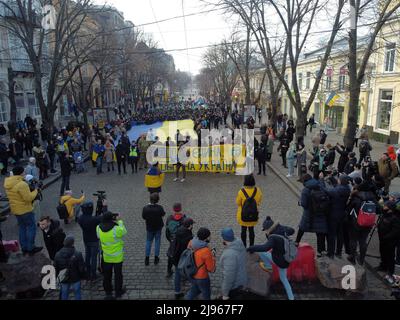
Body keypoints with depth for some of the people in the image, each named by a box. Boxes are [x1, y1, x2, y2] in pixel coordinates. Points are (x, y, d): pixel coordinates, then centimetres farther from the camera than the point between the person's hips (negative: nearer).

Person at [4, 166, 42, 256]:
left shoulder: (7, 184, 3)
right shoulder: (22, 184, -26)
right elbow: (28, 198, -25)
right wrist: (35, 191, -10)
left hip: (15, 210, 9)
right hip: (25, 210, -9)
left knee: (22, 228, 18)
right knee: (31, 227, 4)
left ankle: (24, 248, 26)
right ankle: (30, 248, 9)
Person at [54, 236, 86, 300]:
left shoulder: (57, 255, -10)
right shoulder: (77, 254, -23)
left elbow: (55, 268, 1)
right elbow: (81, 268, -17)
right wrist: (83, 276, 1)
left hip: (63, 279, 3)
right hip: (75, 278, -3)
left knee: (64, 294, 20)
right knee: (77, 293, 16)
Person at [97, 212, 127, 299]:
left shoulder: (99, 228, -16)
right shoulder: (117, 229, -30)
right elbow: (124, 232, -11)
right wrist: (119, 221, -4)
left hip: (106, 257, 4)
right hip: (117, 257, -3)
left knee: (107, 275, 21)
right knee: (118, 274, 16)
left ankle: (108, 292, 35)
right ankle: (118, 291, 33)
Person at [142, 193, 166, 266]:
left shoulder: (145, 208, -20)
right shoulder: (159, 208, -24)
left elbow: (143, 217, -8)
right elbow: (163, 214, -7)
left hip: (149, 227, 1)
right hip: (158, 227, -1)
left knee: (148, 241, 17)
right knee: (157, 241, 15)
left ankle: (147, 258, 21)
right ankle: (156, 258, 22)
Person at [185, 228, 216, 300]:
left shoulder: (191, 243, -14)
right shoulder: (206, 251, -32)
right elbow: (211, 269, -20)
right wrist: (212, 256, -7)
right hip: (201, 277, -6)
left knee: (194, 290, 32)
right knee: (206, 294, 22)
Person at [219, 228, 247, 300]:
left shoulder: (229, 254, -36)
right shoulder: (240, 245, -9)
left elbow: (229, 276, -30)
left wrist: (225, 293, -19)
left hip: (234, 285, -8)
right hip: (241, 280, 8)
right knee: (236, 297, 29)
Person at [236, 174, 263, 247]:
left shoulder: (241, 192, -24)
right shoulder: (257, 191, -16)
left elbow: (238, 203, -10)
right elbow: (259, 201, 1)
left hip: (243, 215, -2)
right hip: (253, 215, 2)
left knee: (243, 230, 16)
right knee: (251, 230, 19)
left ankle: (244, 247, 29)